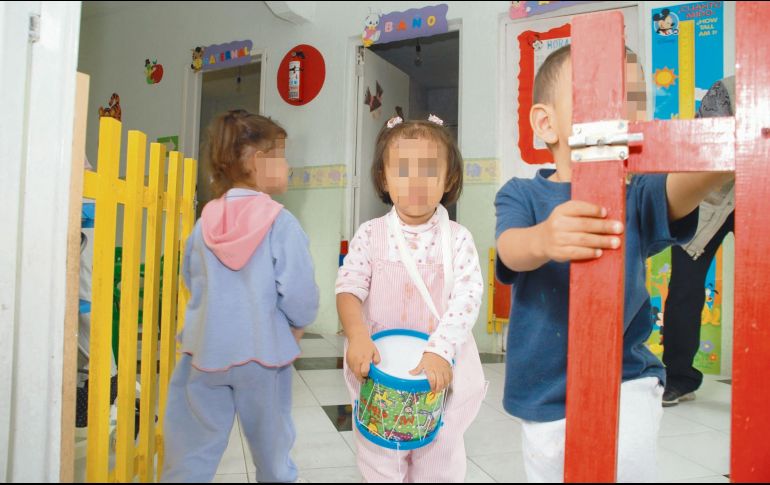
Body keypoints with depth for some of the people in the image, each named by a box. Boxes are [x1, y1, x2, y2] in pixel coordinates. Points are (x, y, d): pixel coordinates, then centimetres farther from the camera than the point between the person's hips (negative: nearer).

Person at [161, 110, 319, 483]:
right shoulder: (280, 222, -14)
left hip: (205, 351, 4)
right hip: (263, 353, -3)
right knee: (272, 453, 16)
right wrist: (297, 327, 4)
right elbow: (299, 292, -15)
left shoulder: (206, 220, 0)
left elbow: (191, 279, 11)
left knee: (191, 455, 13)